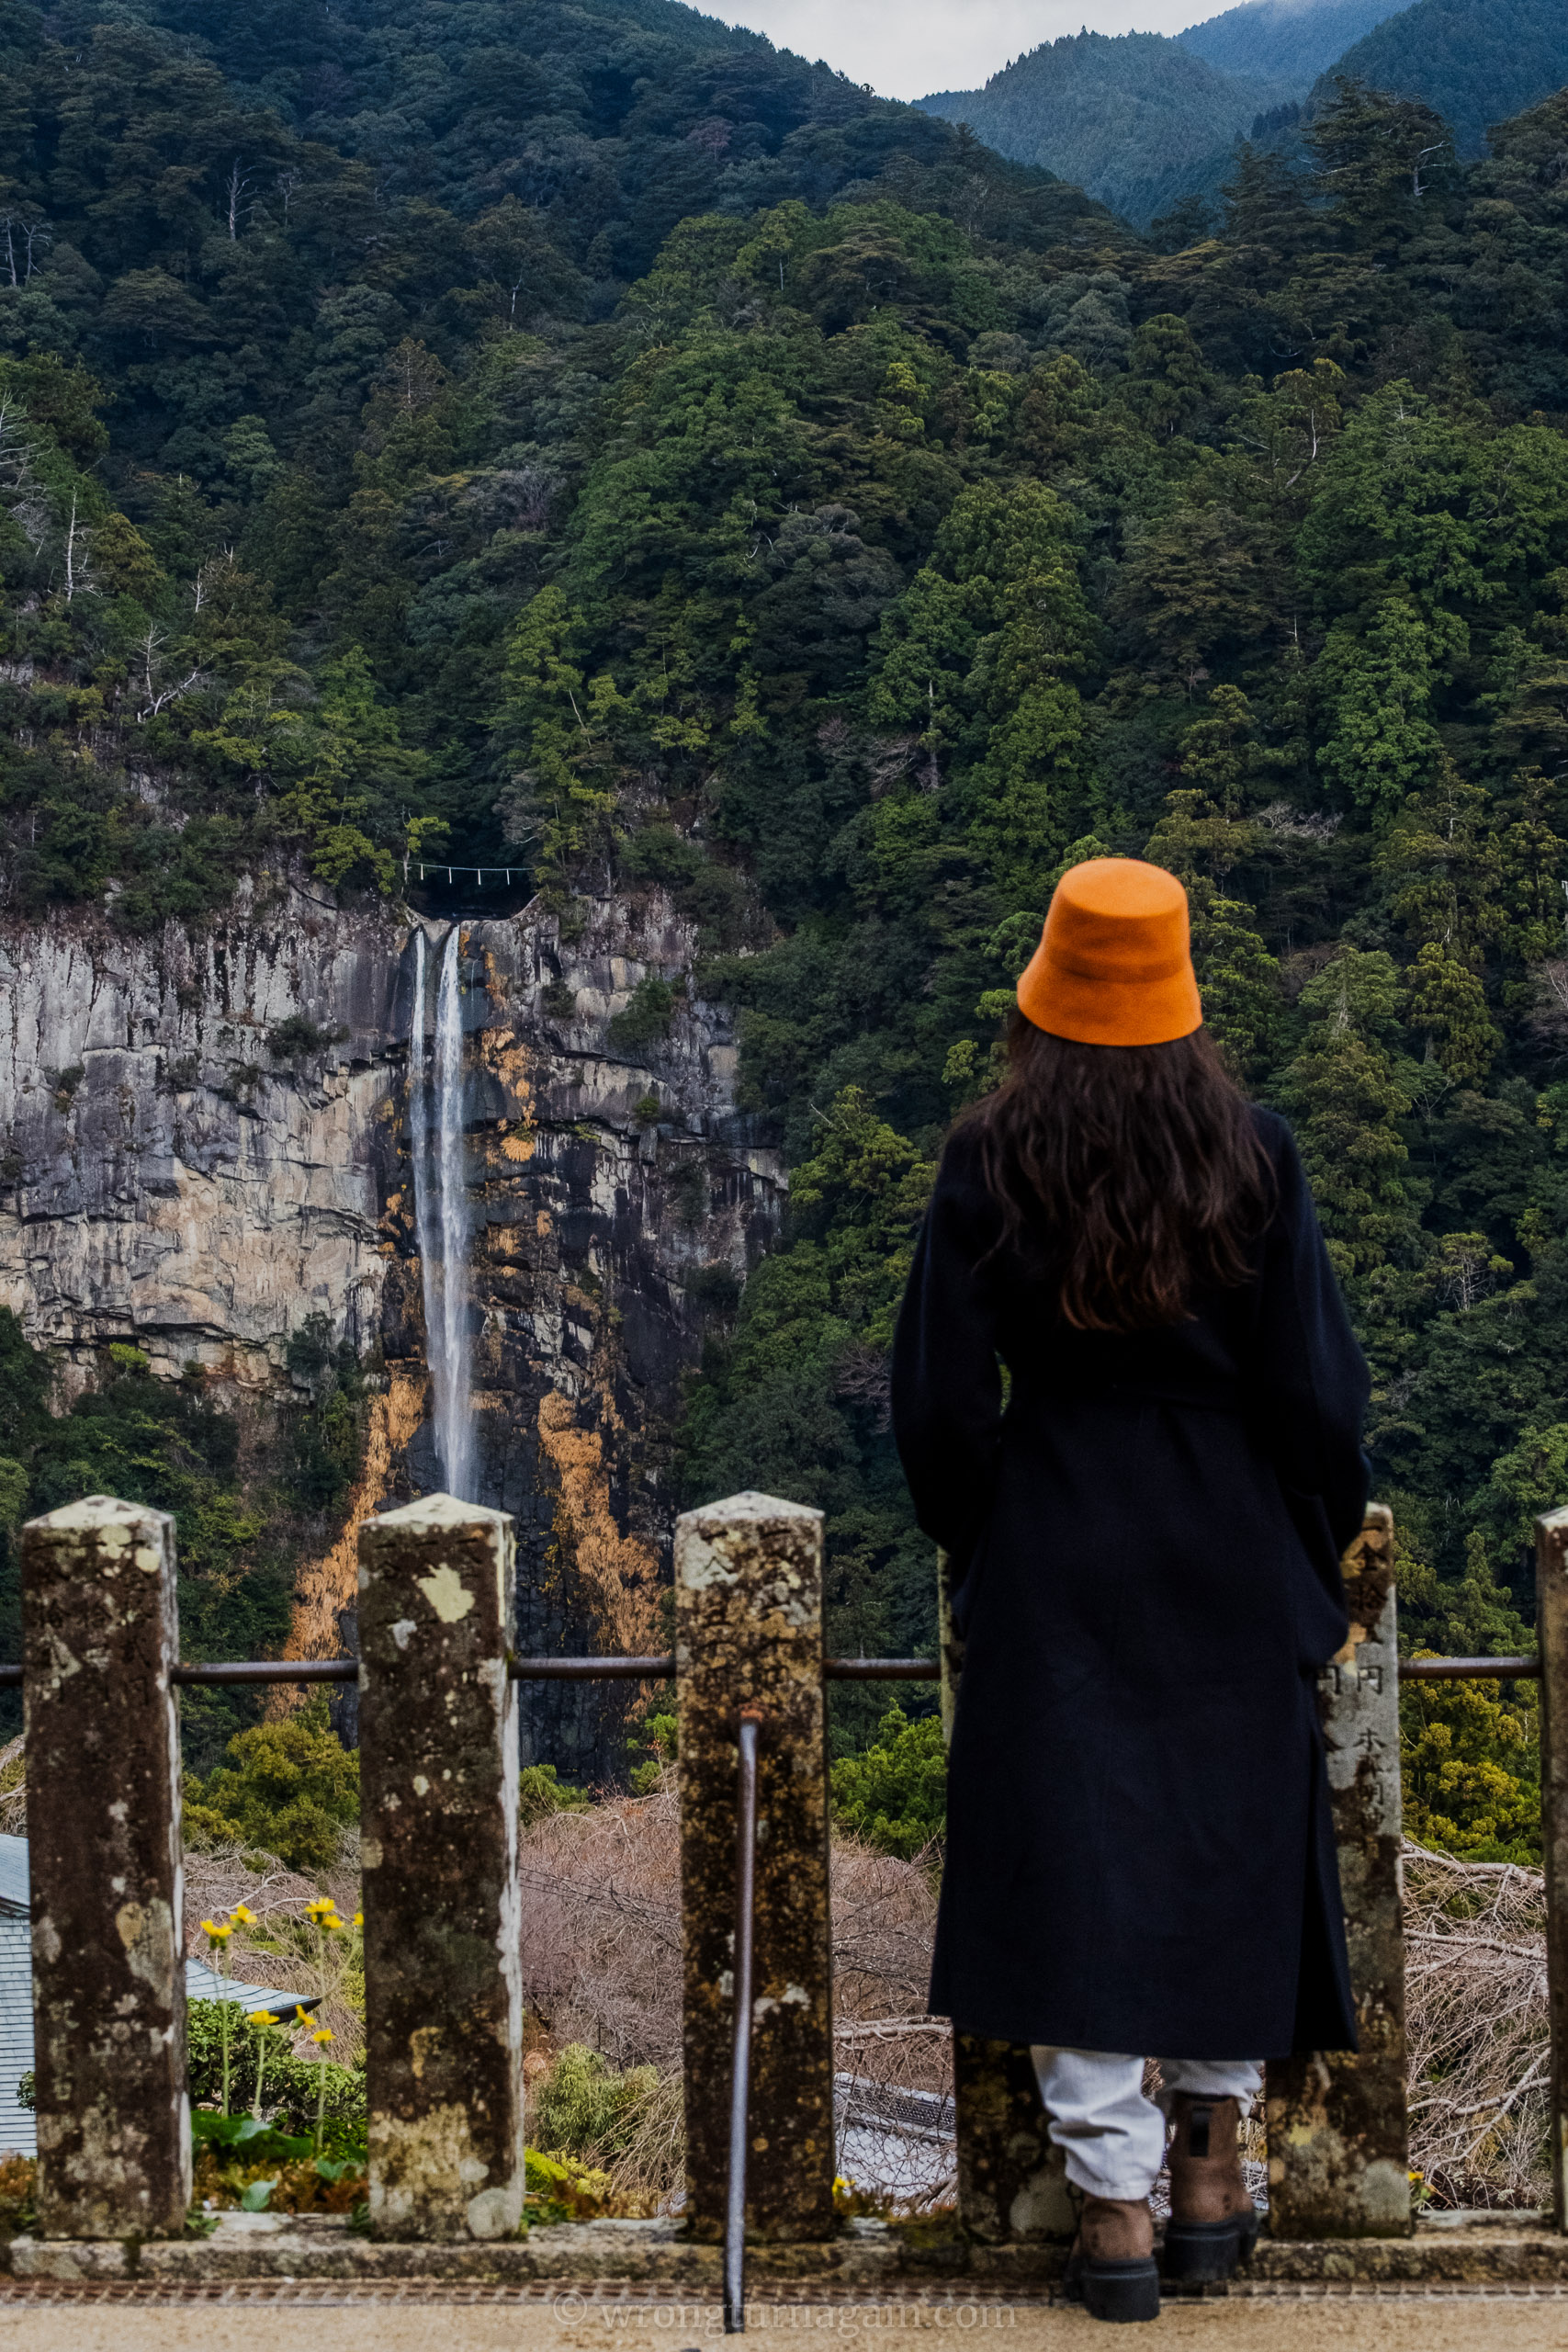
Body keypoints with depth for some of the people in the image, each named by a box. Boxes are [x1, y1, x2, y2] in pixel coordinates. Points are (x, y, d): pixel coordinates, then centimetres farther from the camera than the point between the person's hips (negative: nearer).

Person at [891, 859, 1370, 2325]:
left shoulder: (990, 1169, -9)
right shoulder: (1252, 1158, -8)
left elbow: (941, 1404, -6)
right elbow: (1317, 1391, -5)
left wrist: (972, 1543, 12)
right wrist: (1317, 1552, 10)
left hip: (1054, 1546, -1)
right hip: (1230, 1546, 1)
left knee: (1072, 1853, 7)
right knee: (1231, 1841, 16)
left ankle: (1114, 2204, 10)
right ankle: (1212, 2163, 26)